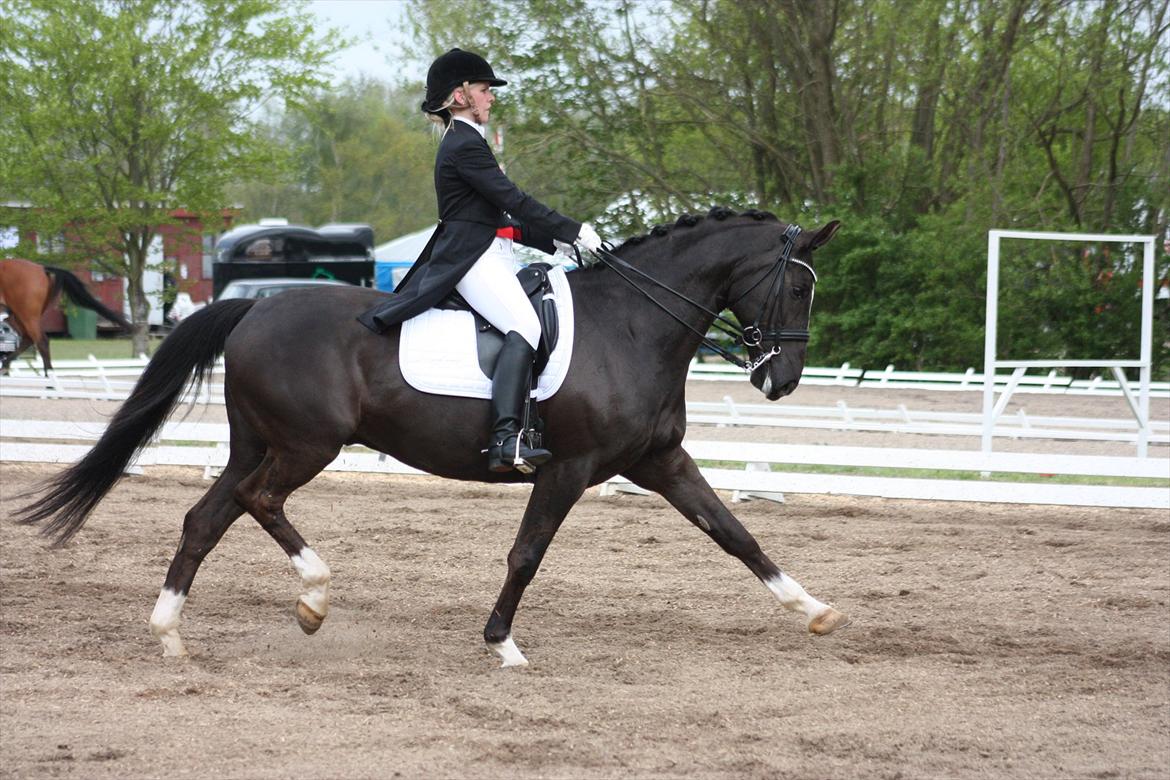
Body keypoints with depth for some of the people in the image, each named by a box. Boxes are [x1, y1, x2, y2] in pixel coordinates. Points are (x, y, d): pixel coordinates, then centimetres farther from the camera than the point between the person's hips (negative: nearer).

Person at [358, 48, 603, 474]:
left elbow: (504, 212, 24)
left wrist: (555, 239, 16)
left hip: (487, 256, 11)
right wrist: (574, 231, -13)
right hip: (474, 259, -11)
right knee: (524, 327, -28)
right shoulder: (466, 145, -11)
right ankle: (505, 439, -41)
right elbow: (514, 200, -17)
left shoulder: (463, 143, 22)